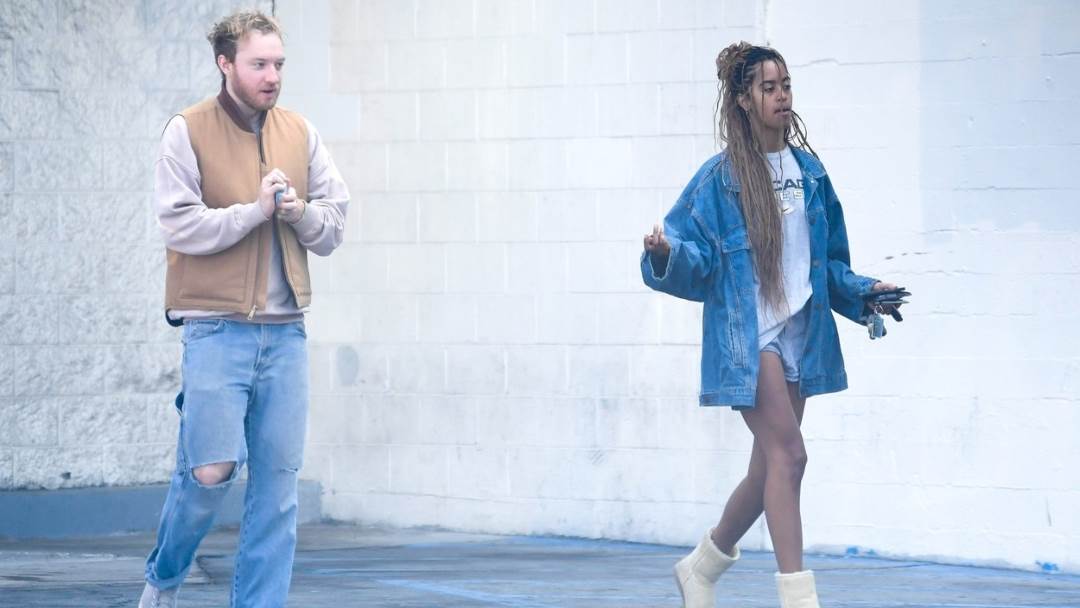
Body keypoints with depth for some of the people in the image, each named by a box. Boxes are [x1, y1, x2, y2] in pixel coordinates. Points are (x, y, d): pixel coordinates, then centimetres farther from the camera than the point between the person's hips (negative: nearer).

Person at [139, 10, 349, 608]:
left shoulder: (301, 134, 11)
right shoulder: (187, 132, -3)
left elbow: (333, 226, 11)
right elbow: (181, 225, -12)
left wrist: (300, 211, -9)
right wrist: (257, 210, -15)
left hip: (285, 332, 5)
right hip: (217, 329, -5)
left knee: (277, 480, 1)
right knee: (211, 470, -10)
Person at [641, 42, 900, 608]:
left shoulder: (808, 170, 12)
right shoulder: (720, 177, -5)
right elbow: (695, 261, -8)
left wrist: (861, 292, 8)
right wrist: (667, 254, -28)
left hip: (799, 333, 6)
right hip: (746, 335, -6)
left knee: (770, 467, 11)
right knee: (788, 455, -17)